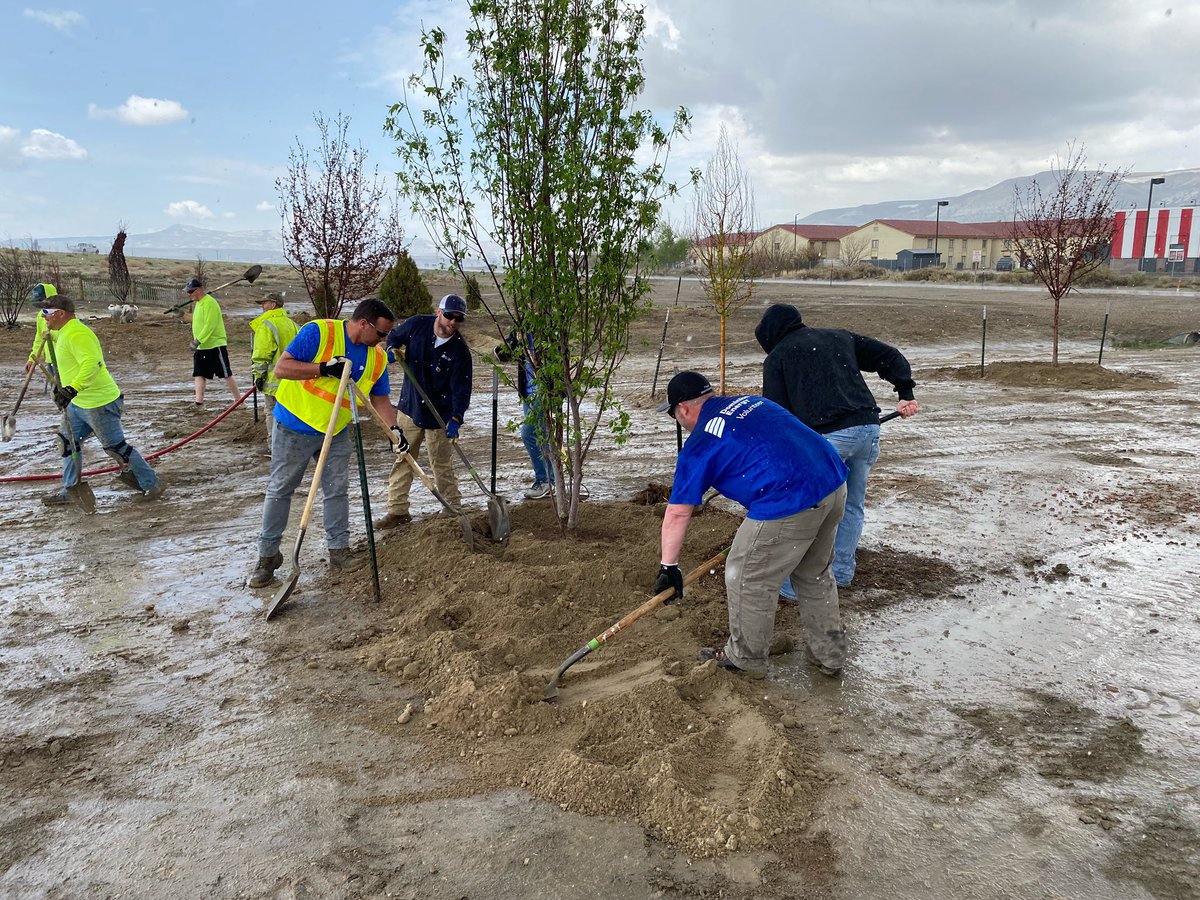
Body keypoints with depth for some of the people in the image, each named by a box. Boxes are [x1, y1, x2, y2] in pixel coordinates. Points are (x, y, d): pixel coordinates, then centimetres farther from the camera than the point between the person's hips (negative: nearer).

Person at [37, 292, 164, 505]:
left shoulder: (77, 334, -21)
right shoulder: (63, 333, 13)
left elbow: (92, 363, -35)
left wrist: (71, 389, -42)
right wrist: (61, 387, 28)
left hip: (99, 403, -11)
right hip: (79, 403, 11)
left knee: (115, 447, -2)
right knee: (67, 442, 15)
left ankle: (152, 484, 9)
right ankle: (69, 491, 26)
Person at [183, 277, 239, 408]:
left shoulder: (209, 303, -16)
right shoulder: (198, 303, 14)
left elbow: (209, 325, -23)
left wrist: (198, 341, -25)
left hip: (215, 345, -9)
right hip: (201, 348, 9)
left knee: (226, 374, -1)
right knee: (199, 375, 1)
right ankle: (199, 403, -1)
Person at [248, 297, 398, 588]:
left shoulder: (377, 358, -2)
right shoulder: (318, 332, -20)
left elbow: (380, 399, 5)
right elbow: (281, 368, -23)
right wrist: (323, 369, -33)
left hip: (336, 433, 5)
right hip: (294, 427, -5)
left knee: (337, 490, 7)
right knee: (280, 490, 5)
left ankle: (339, 550, 19)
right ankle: (268, 555, 15)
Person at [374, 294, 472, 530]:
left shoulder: (460, 350, -14)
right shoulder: (417, 325, -6)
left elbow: (461, 389, -17)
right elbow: (395, 335, 15)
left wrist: (456, 419, -29)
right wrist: (392, 349, -8)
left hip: (440, 415, -3)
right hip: (409, 407, 3)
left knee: (442, 465, 5)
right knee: (402, 459, 6)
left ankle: (453, 508, 19)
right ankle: (397, 510, 13)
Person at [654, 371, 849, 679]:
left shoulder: (698, 446, 0)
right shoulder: (752, 401, 20)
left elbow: (677, 514, 2)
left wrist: (668, 566, 11)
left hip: (789, 504, -8)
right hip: (834, 484, 8)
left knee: (747, 579, 12)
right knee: (815, 574, 26)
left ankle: (747, 659, 29)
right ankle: (831, 654, 38)